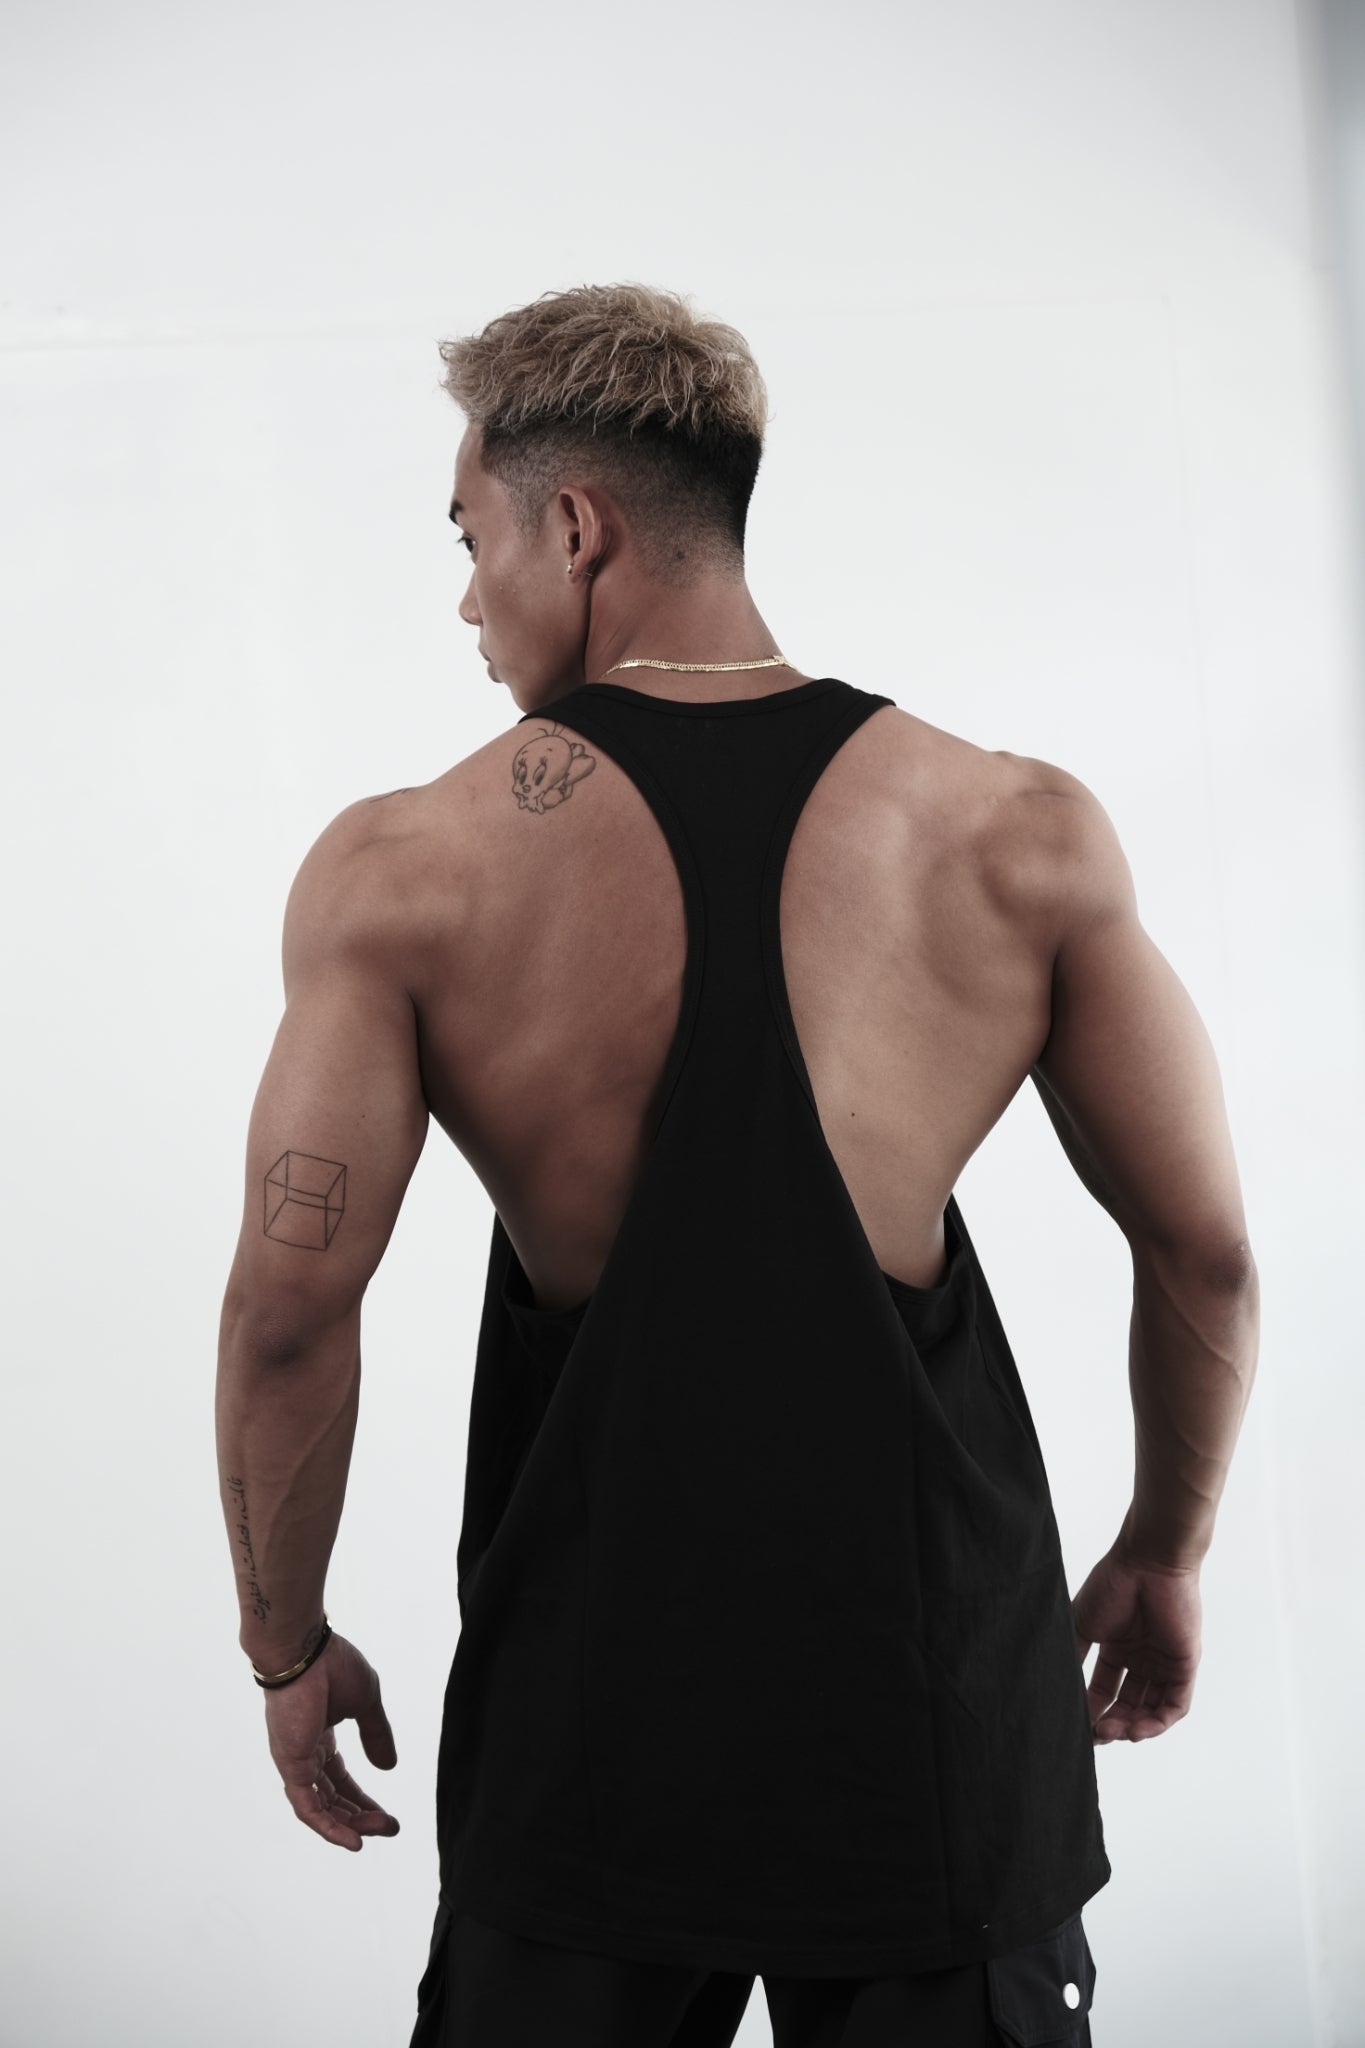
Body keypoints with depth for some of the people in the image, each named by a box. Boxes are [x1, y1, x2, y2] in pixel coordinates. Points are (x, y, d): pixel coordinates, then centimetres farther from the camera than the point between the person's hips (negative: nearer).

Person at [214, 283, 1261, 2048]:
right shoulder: (1023, 837, -5)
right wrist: (1166, 1552, 16)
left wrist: (287, 1646, 5)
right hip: (934, 1682, 1)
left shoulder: (402, 872, -9)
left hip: (592, 1694, 0)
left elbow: (291, 1307, -11)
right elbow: (1204, 1252, 0)